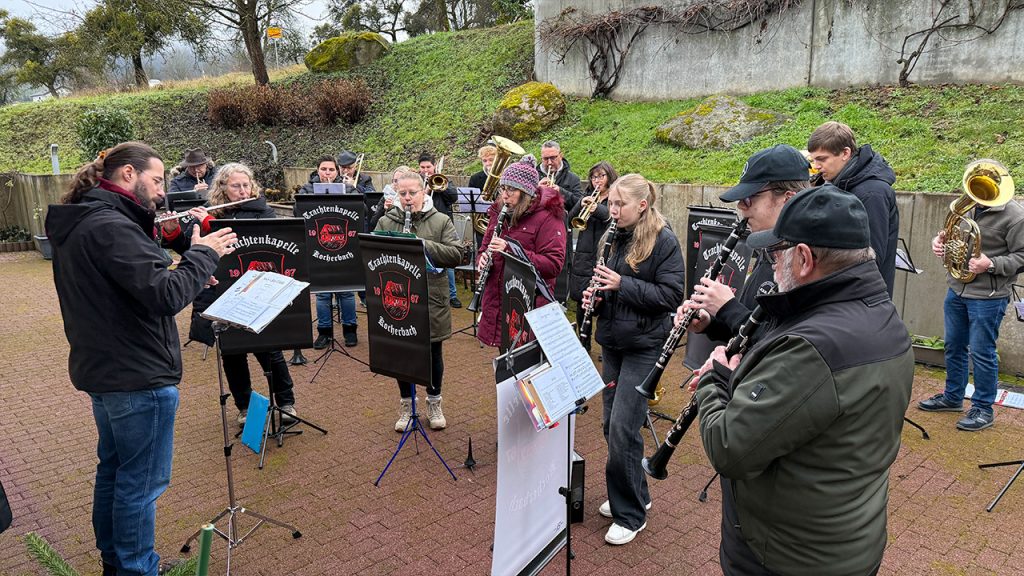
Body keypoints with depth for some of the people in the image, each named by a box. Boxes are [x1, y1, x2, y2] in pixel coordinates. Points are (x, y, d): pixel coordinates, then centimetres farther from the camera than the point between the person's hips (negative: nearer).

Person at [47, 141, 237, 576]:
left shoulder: (78, 223, 9)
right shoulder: (111, 228, -22)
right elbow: (166, 295, -28)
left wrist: (157, 243, 1)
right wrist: (204, 252, -17)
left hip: (100, 370, 11)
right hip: (140, 377, -11)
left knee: (113, 468, 22)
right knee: (141, 481, 3)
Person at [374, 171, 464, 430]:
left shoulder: (441, 221, 0)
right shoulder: (385, 222, 4)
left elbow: (456, 254, -10)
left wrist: (424, 245, -21)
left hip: (432, 299, -1)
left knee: (433, 353, 12)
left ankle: (434, 404, 31)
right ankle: (407, 406, 30)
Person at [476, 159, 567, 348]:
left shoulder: (547, 218, -10)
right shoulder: (499, 213, 12)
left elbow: (553, 264, -18)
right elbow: (485, 248, 22)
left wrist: (511, 250, -25)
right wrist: (482, 259, -4)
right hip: (497, 303, 6)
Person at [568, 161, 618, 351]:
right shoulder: (588, 196, 13)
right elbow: (570, 219, 2)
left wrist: (596, 208, -36)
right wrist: (581, 205, -17)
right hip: (583, 258, 5)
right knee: (581, 304, 11)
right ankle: (583, 345, 26)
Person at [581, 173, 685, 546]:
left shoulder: (663, 241, -11)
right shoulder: (617, 239, 9)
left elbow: (672, 295, -17)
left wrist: (623, 284, -23)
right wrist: (595, 295, -2)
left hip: (645, 344, -7)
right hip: (614, 341, 7)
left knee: (622, 427, -8)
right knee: (613, 424, 12)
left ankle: (630, 514, 8)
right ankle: (635, 494, 32)